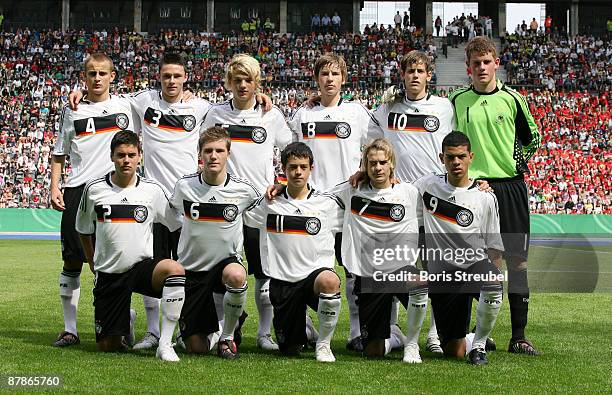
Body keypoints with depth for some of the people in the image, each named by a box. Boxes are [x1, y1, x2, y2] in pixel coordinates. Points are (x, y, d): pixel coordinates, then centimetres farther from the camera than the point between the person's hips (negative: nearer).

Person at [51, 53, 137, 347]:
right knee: (72, 261, 0)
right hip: (77, 191, 1)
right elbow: (59, 154, 14)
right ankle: (70, 329, 7)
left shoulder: (124, 107, 9)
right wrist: (54, 188, 2)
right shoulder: (72, 112, 10)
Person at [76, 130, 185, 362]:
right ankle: (126, 320, 38)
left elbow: (179, 225, 7)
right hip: (108, 273, 1)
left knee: (174, 269, -36)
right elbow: (84, 230, 14)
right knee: (107, 347, 0)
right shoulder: (94, 189, -1)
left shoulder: (153, 190, -2)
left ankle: (165, 344, -27)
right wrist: (94, 265, 14)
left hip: (142, 266, -1)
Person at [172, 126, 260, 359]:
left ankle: (227, 336, -14)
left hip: (227, 260, -1)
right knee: (196, 349, -3)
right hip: (192, 268, 1)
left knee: (236, 276, -40)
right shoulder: (184, 186, -8)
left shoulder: (243, 189, -8)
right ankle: (213, 329, 36)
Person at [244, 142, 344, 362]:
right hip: (282, 281, 2)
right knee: (289, 350, 5)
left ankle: (323, 343, -18)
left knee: (329, 281, -40)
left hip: (316, 272, -2)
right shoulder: (268, 203, 5)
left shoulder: (328, 203, 3)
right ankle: (301, 328, 44)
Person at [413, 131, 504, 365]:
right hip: (441, 273, 1)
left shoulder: (485, 198, 3)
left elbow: (494, 246, 5)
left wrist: (495, 273, -13)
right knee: (454, 352, -2)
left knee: (493, 286, -39)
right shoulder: (427, 185, 7)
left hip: (475, 263, -1)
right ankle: (474, 339, 36)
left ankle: (479, 344, -12)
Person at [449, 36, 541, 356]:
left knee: (517, 261, -2)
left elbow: (533, 140, 16)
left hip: (509, 187, 0)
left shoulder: (512, 99, 5)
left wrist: (516, 164, 7)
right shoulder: (456, 101, 5)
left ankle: (519, 337, 3)